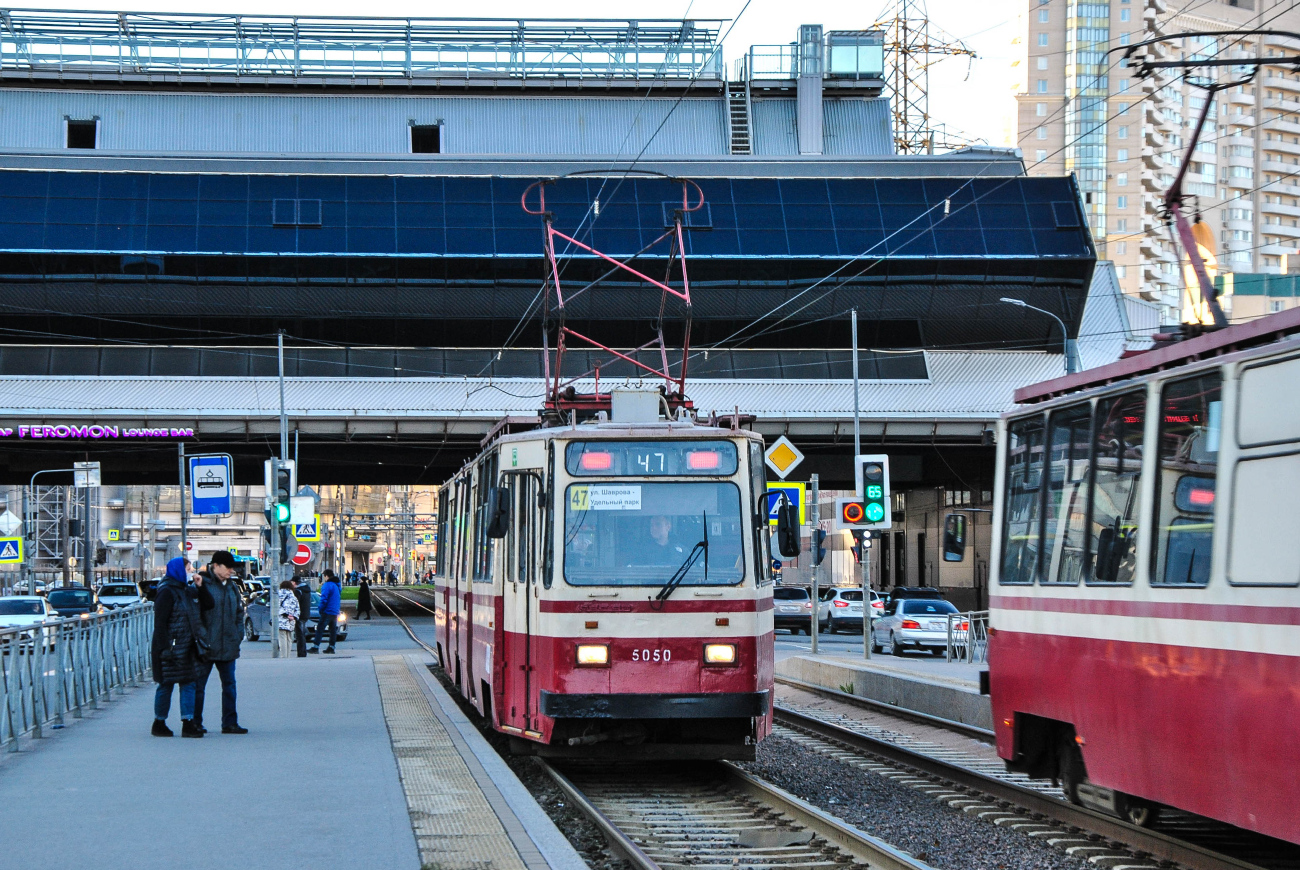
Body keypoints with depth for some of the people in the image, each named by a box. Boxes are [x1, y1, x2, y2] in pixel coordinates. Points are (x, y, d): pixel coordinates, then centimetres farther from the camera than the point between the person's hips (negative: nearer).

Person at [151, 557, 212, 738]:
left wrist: (200, 587, 5)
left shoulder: (188, 591, 13)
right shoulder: (167, 592, -12)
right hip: (170, 647, -8)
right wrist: (164, 648, -22)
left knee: (189, 684, 5)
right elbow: (160, 622, -16)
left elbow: (207, 604, 20)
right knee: (166, 685, 1)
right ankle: (159, 723, 12)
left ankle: (188, 723, 6)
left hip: (187, 648, 8)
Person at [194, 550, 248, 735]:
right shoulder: (203, 584, -8)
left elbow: (239, 613, 19)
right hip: (206, 647, -6)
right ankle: (195, 723, 9)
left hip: (228, 647, 7)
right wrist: (201, 638, -19)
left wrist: (238, 635, 9)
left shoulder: (232, 587, 13)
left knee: (229, 685, 7)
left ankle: (230, 723, 11)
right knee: (199, 685, 2)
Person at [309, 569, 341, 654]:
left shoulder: (327, 585, -12)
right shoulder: (337, 585, 15)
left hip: (327, 612, -8)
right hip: (335, 612, 8)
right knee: (333, 630, 9)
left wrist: (320, 609, -6)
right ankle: (331, 647, 9)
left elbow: (324, 599, -18)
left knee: (320, 629, -7)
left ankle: (315, 647, -11)